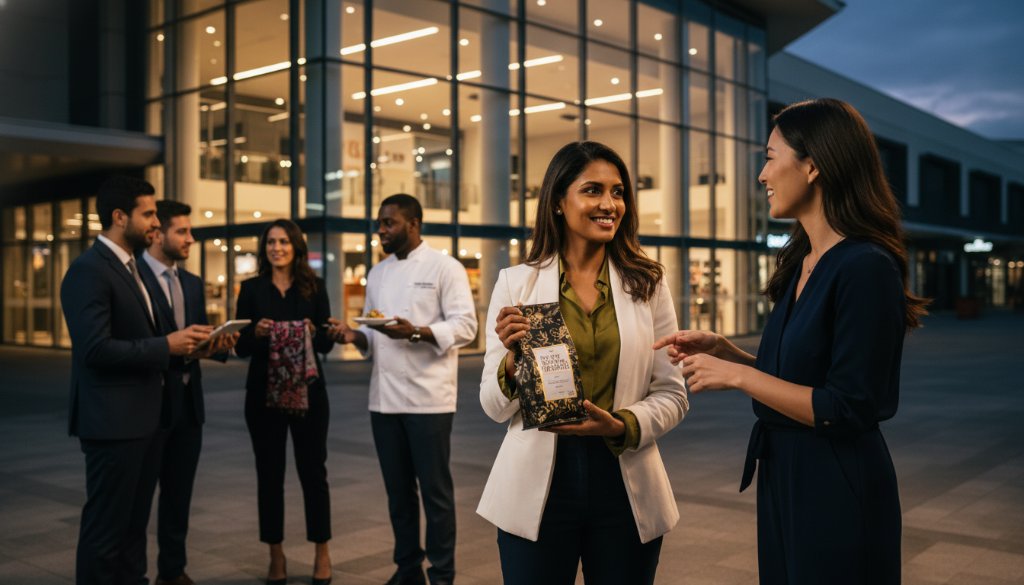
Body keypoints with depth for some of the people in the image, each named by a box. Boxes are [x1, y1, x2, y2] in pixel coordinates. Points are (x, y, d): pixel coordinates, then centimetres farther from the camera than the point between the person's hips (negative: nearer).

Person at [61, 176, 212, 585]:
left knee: (133, 519, 19)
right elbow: (95, 349, -25)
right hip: (112, 419, -10)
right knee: (106, 525, 2)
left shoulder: (130, 267, 15)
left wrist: (181, 340, 3)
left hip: (141, 416, 10)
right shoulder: (89, 269, -16)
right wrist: (166, 345, -20)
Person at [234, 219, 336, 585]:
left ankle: (321, 552, 18)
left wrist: (313, 333, -18)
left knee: (313, 471, 5)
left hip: (308, 391, 0)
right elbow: (240, 348, 3)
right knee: (269, 473, 6)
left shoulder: (314, 287, 4)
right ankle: (276, 555, 18)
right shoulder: (251, 289, 4)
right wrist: (255, 332, -17)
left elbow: (327, 343, 3)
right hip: (263, 393, 1)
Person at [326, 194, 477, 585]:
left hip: (428, 398, -6)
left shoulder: (445, 267, -6)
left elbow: (465, 325, -13)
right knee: (397, 489, 13)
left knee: (435, 489, 2)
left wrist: (415, 332, -25)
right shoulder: (377, 273, 14)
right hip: (384, 398, 6)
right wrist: (355, 336, -3)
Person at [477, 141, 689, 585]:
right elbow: (494, 407, -1)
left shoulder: (648, 284, 1)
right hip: (538, 486, -1)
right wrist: (513, 361, -20)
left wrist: (622, 427, -16)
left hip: (627, 486, 1)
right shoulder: (516, 284, -2)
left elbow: (672, 394, 2)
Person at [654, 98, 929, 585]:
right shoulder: (800, 266, 6)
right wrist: (721, 349, 2)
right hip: (782, 476, 8)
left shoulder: (865, 268, -20)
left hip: (839, 491, -8)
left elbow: (848, 410, -23)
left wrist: (736, 375, -19)